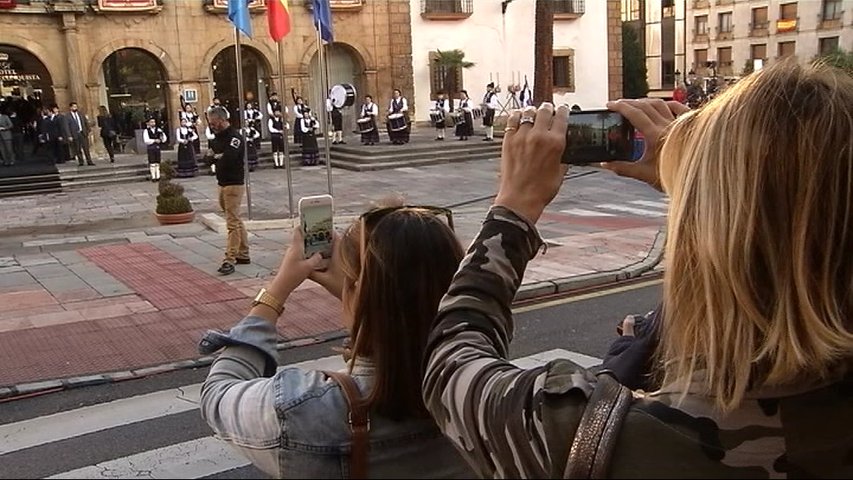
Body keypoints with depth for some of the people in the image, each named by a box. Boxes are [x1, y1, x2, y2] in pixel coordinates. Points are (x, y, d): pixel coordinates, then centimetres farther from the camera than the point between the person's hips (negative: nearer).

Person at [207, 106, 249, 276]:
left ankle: (229, 260, -11)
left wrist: (217, 156, -8)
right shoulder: (218, 137, 14)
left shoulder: (234, 137, -15)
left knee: (233, 223, -9)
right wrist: (217, 156, -4)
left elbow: (228, 158, -28)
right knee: (236, 221, 15)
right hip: (222, 183, 9)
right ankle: (243, 255, 23)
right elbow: (213, 154, 17)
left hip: (234, 184, -9)